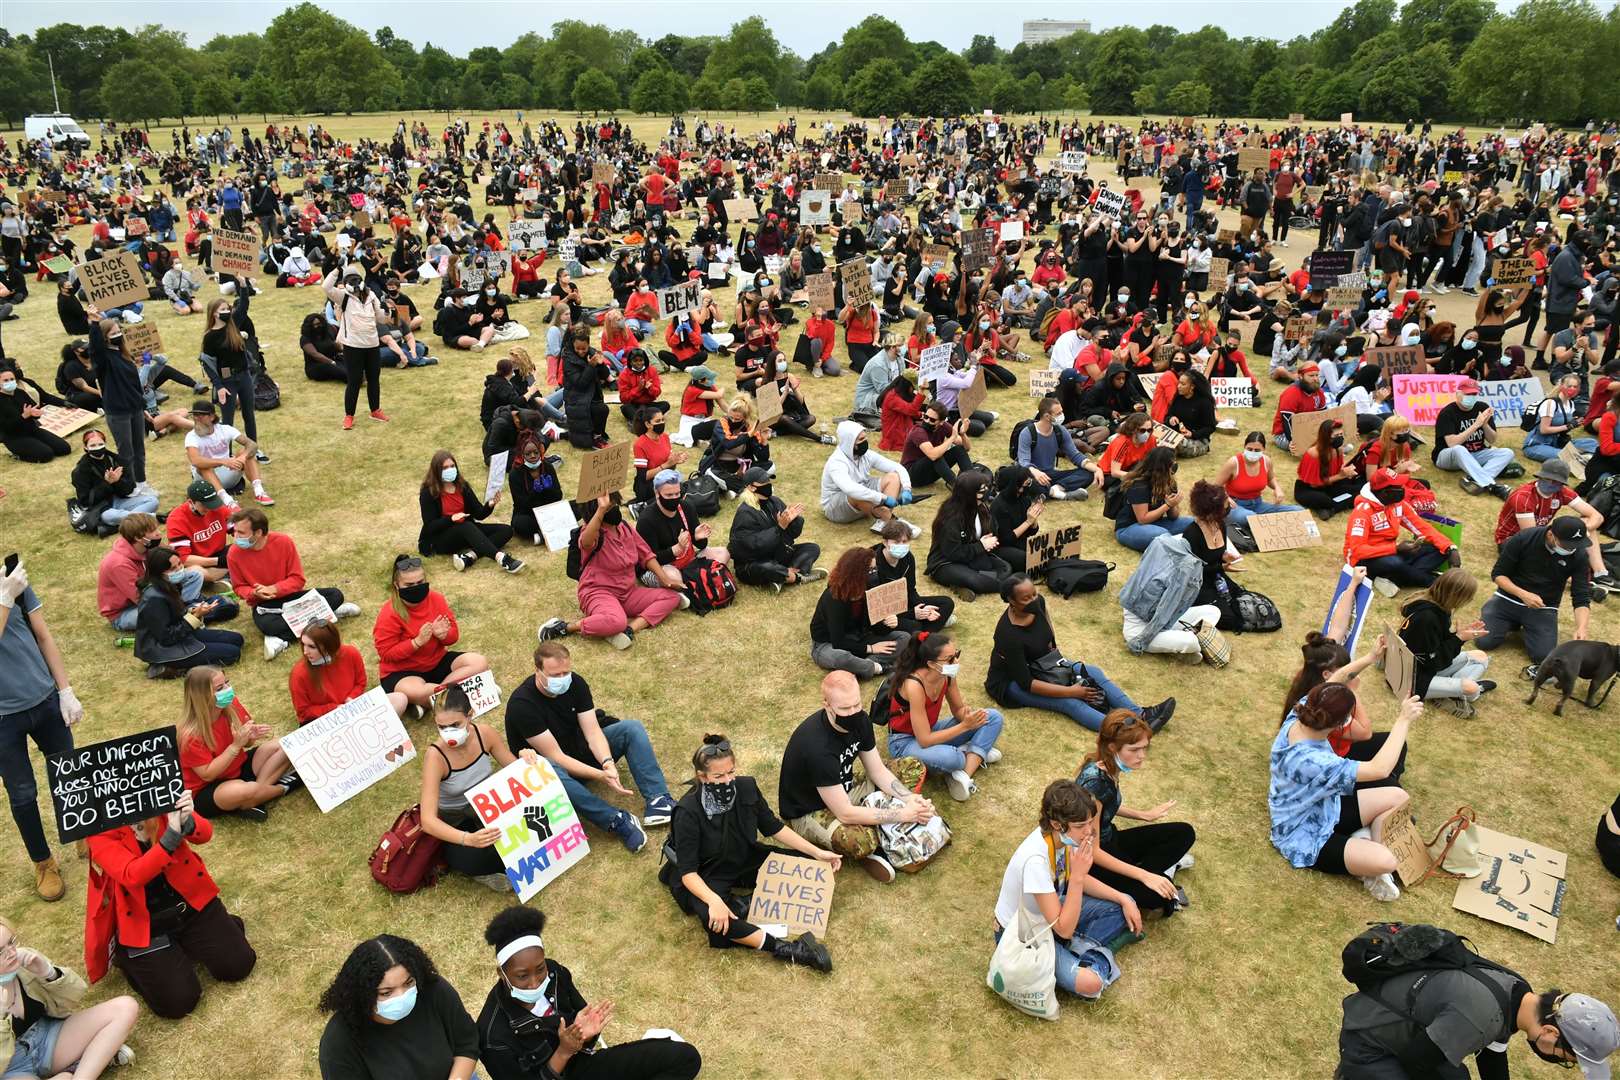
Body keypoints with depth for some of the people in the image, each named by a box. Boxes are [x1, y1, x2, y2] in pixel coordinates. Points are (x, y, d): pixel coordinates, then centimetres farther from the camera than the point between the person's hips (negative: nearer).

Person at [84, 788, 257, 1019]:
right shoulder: (99, 829, -17)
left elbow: (205, 834, -10)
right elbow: (132, 876, -28)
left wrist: (187, 822, -32)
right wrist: (172, 836, -38)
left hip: (188, 899, 3)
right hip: (143, 921, -3)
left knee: (238, 965, -4)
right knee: (178, 1002, -9)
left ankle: (185, 940, 22)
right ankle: (125, 955, 16)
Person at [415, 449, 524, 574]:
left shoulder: (462, 485, 4)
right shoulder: (428, 492, -9)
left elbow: (479, 514, 0)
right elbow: (430, 526, -13)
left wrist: (490, 505, -22)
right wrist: (451, 519, -28)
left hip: (467, 532, 6)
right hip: (440, 539, -6)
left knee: (506, 530, -12)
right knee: (466, 526, -37)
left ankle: (469, 557, -34)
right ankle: (501, 558, -55)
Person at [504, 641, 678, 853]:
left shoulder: (575, 682, -10)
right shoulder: (521, 704, -27)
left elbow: (592, 731, -14)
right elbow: (555, 756, -28)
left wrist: (607, 763, -35)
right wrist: (600, 776, -36)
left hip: (580, 750, 6)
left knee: (632, 728, -13)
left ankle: (657, 800, -28)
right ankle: (616, 821, -37)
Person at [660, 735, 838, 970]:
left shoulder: (746, 788, -16)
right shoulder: (688, 812, -28)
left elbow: (773, 827, -1)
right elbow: (688, 871, -26)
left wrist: (817, 852, -6)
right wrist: (714, 900, -44)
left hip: (746, 860, 6)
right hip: (708, 875, -5)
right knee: (713, 917, -37)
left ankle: (746, 904, -14)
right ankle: (784, 949, -31)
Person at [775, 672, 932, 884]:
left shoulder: (859, 720, -12)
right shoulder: (816, 746, -36)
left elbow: (878, 771, -1)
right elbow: (845, 814, -32)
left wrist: (910, 799, -19)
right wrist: (902, 814, -28)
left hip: (845, 792, 9)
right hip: (808, 813, -8)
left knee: (913, 767, 2)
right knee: (859, 841, -40)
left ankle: (876, 837, -9)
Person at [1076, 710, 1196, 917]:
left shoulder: (1109, 767, -6)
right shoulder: (1094, 781, -32)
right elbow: (1092, 851, -28)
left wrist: (1144, 815, 15)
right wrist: (1144, 876, -27)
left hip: (1110, 840, 9)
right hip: (1090, 862, -8)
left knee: (1184, 833, 5)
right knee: (1157, 896, -26)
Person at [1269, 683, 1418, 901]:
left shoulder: (1298, 718, -18)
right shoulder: (1310, 761, -42)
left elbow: (1326, 693, 4)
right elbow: (1379, 769, -39)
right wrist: (1403, 720, -32)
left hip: (1322, 808, 9)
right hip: (1308, 838, -9)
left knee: (1397, 797, 5)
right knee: (1385, 861, -23)